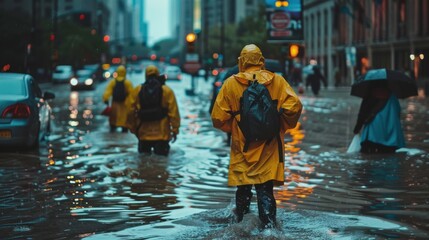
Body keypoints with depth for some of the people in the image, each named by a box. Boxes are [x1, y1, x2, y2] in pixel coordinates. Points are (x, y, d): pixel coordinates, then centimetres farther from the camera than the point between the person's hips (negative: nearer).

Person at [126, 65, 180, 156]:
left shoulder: (137, 90, 1)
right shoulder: (167, 91, -4)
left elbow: (130, 111, 1)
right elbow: (173, 112, -7)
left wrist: (133, 128, 13)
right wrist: (175, 130, 0)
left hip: (143, 134, 2)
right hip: (161, 134, -2)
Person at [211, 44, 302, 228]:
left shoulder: (231, 84, -2)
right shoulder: (277, 81, -1)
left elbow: (218, 118, -4)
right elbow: (294, 106, -10)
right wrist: (282, 127, 6)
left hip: (242, 146, 0)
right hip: (269, 147, 0)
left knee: (243, 189, 14)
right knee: (265, 190, 1)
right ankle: (269, 228, -6)